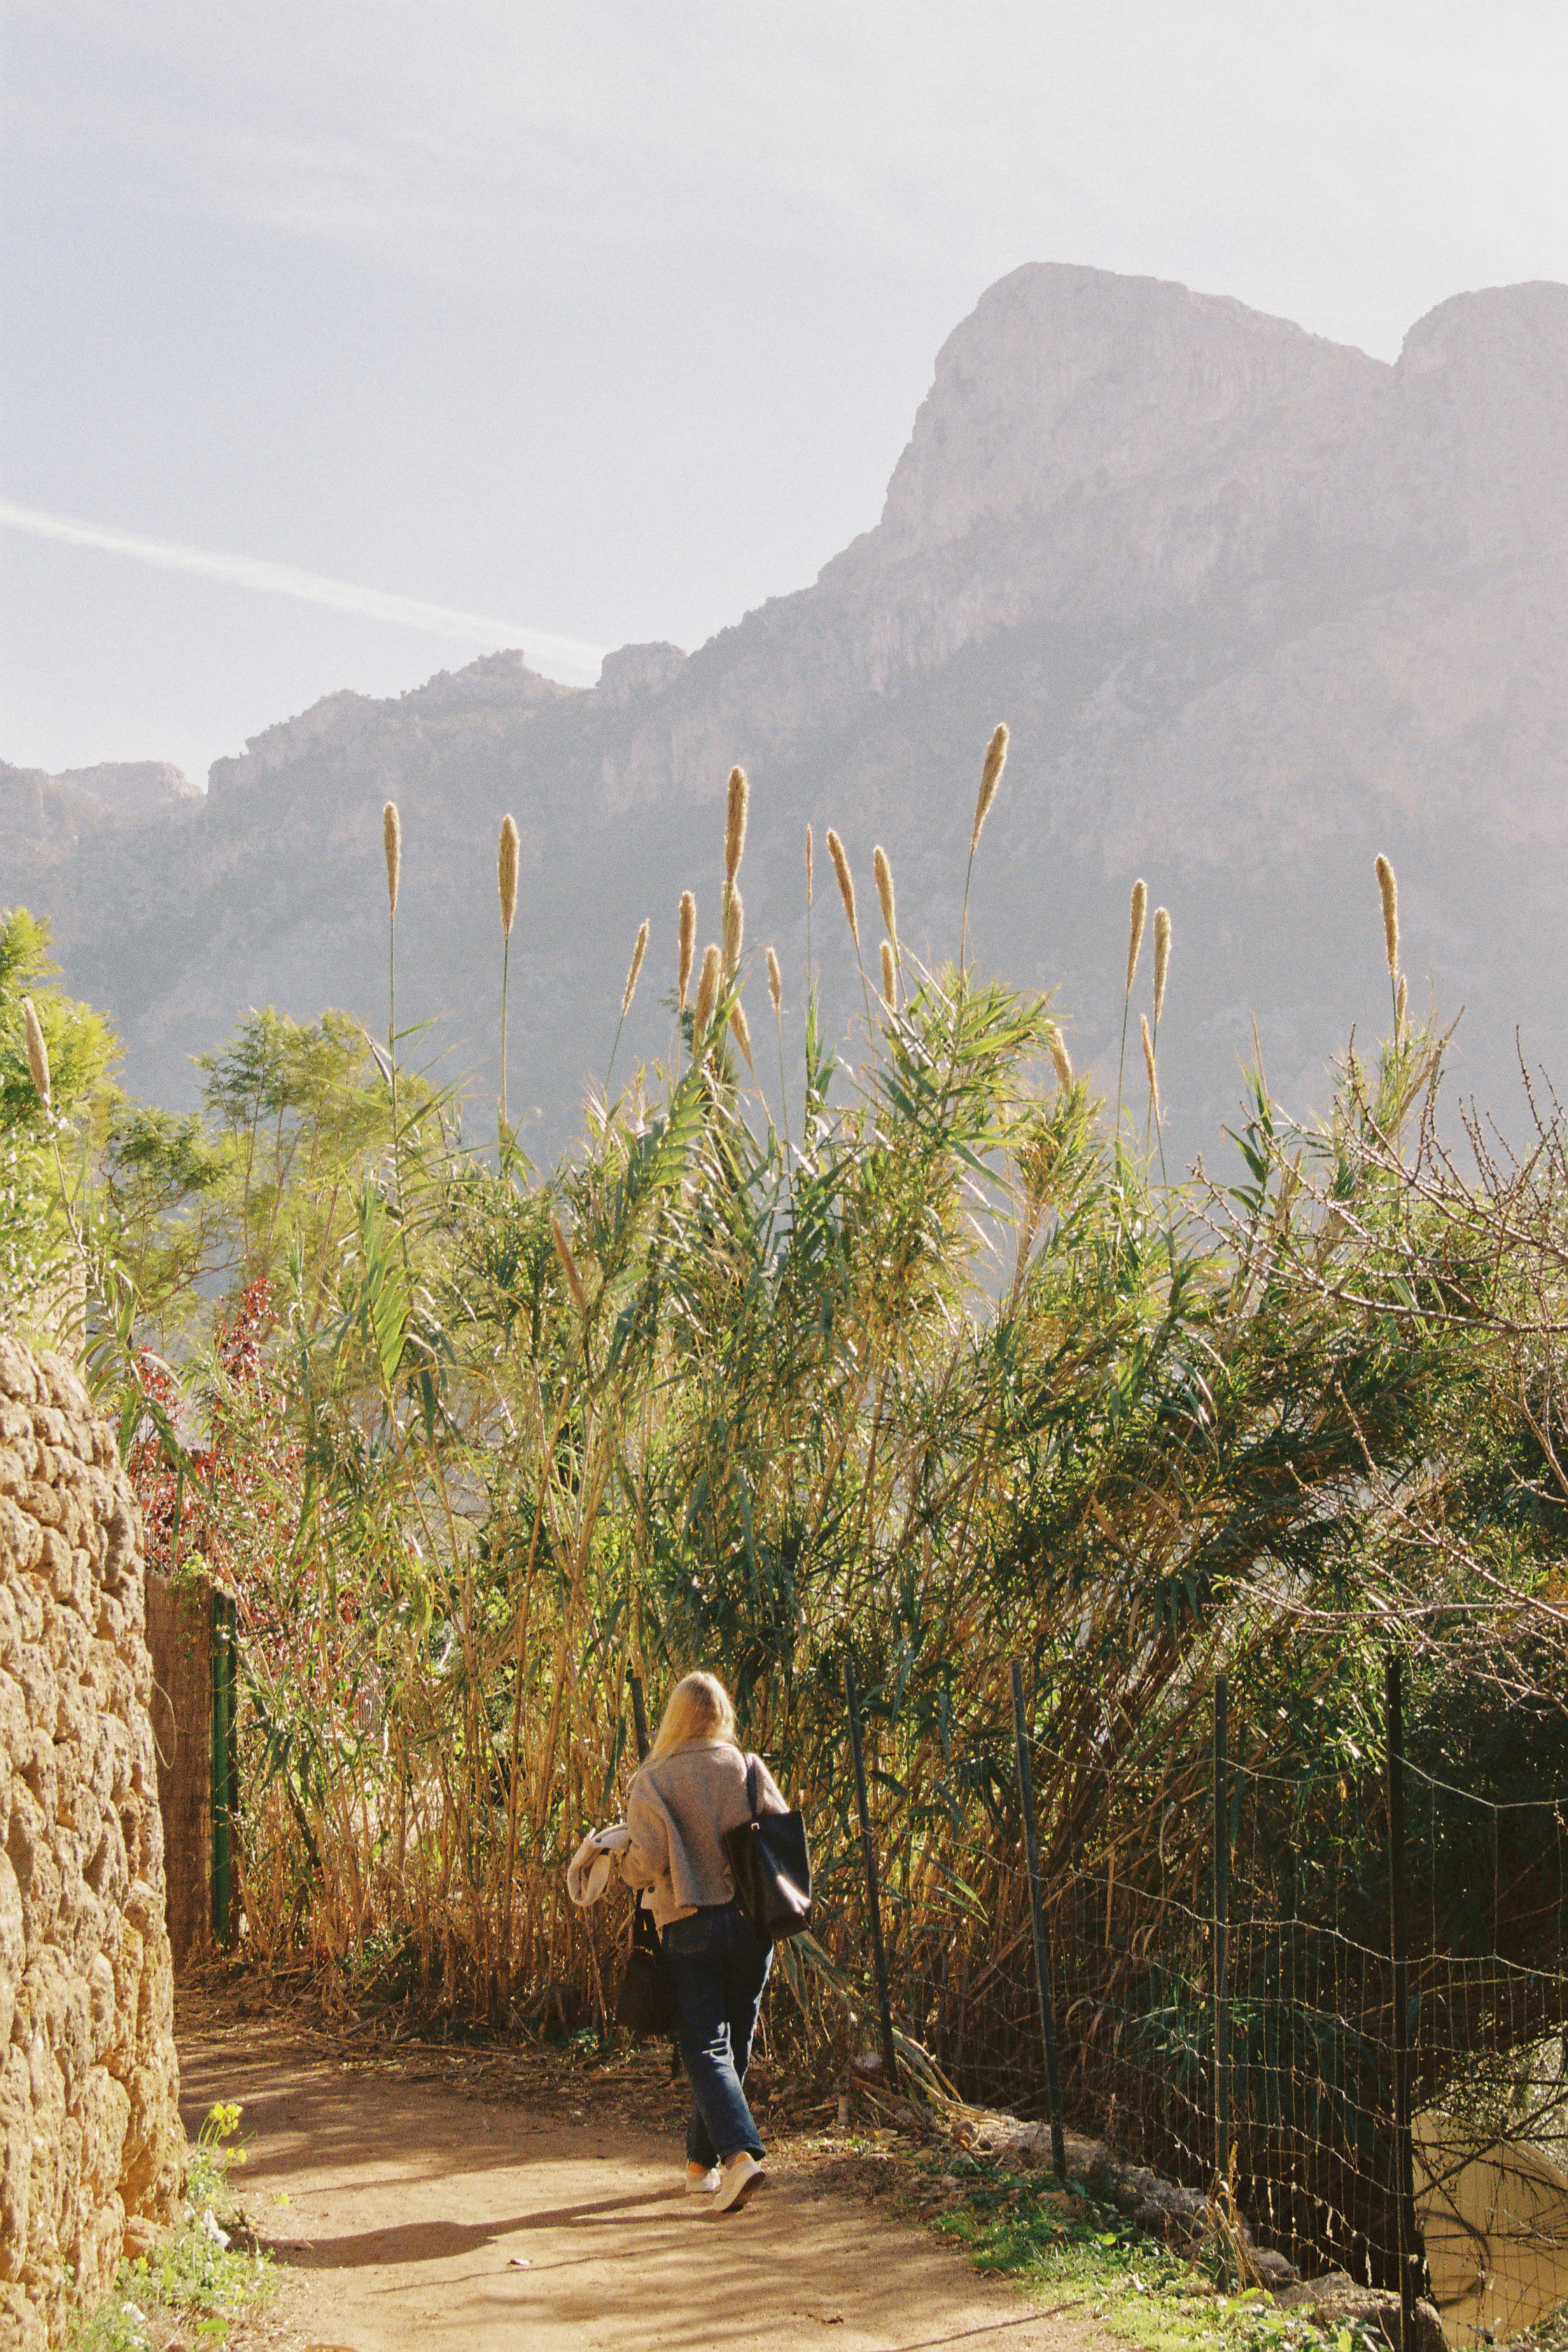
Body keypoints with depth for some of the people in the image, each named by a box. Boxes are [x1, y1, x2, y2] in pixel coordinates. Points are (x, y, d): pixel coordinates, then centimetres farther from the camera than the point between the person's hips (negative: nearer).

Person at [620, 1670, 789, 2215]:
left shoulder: (652, 1782, -5)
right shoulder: (749, 1770, 3)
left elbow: (646, 1862, -13)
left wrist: (625, 1865, 9)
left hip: (690, 1926, -3)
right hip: (752, 1923, 3)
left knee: (706, 2050, -4)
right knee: (734, 2046, 15)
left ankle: (740, 2154, -23)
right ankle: (701, 2161, 25)